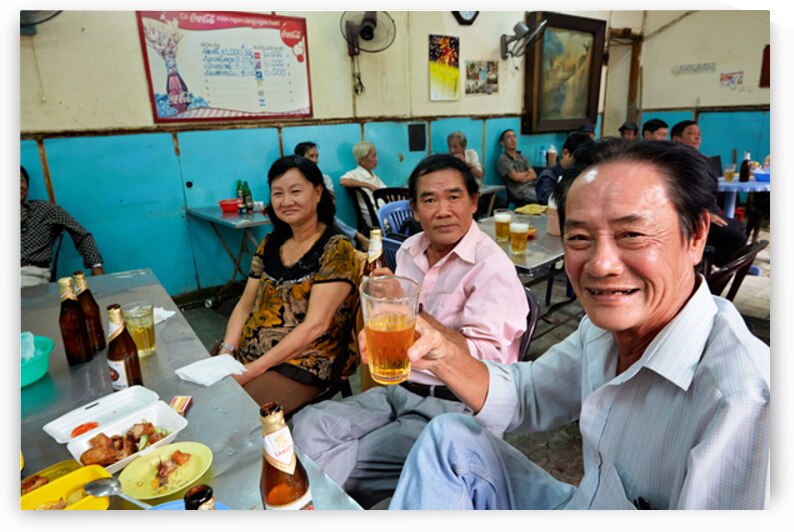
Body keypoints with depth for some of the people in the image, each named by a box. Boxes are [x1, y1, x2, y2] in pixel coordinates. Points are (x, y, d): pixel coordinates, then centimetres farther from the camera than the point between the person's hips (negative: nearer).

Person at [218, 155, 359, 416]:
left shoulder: (336, 249, -11)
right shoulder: (270, 243, 10)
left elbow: (315, 325, -17)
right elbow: (244, 305, 11)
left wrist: (253, 370, -19)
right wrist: (226, 352, -6)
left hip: (300, 364, -6)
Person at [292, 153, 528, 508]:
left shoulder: (491, 267, -14)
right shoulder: (410, 250, 8)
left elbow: (485, 362, -23)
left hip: (451, 408, -7)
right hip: (396, 390, 7)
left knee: (338, 470, -16)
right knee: (307, 426, -11)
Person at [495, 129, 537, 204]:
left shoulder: (521, 156, 20)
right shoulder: (502, 159, -2)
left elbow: (534, 175, 10)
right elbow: (515, 176, -12)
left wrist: (522, 177, -9)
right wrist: (527, 173, 7)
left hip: (532, 186, 7)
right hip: (520, 191, -7)